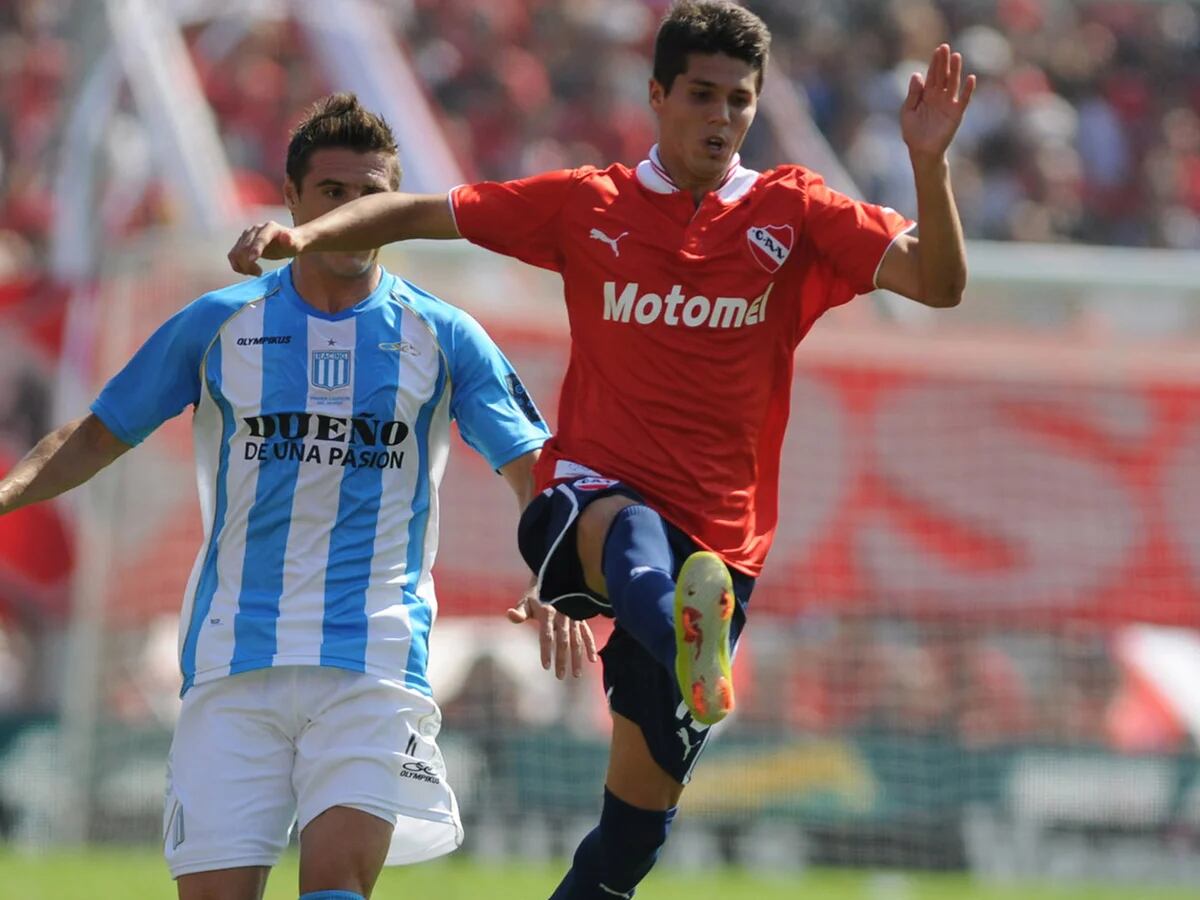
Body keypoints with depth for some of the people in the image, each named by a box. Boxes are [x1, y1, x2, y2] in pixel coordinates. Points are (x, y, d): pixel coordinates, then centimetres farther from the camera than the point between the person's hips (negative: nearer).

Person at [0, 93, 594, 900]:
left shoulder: (443, 338, 5)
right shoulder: (217, 326, 7)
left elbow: (535, 471, 3)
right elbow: (96, 439, 14)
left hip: (374, 660, -1)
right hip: (233, 661, 1)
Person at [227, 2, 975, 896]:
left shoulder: (793, 212, 6)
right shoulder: (589, 205, 7)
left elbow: (939, 282, -4)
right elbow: (422, 212, 12)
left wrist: (929, 162, -20)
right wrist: (306, 233, -4)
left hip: (719, 543, 2)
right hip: (594, 495, -2)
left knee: (646, 797, 2)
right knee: (633, 540, -41)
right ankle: (687, 646, -75)